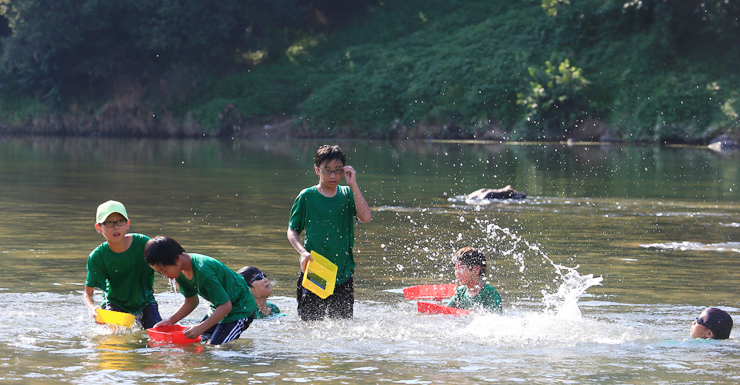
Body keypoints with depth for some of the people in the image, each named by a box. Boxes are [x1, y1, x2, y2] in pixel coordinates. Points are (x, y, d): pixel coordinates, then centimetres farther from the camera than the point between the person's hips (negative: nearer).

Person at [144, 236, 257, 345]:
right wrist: (170, 320, -4)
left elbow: (226, 305, -31)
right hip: (218, 308, 9)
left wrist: (200, 328, -35)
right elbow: (191, 301, 10)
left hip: (240, 309, -9)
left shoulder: (203, 271, -34)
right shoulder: (181, 272, -5)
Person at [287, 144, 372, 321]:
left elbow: (365, 217, -11)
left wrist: (353, 185, -14)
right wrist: (303, 252, -14)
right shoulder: (307, 196, -1)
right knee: (311, 322, -1)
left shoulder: (347, 194, 5)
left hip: (342, 272, 2)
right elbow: (292, 231, 4)